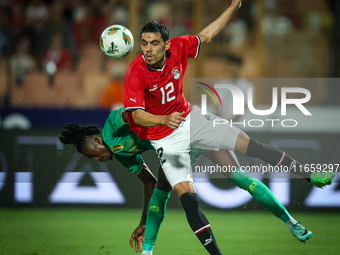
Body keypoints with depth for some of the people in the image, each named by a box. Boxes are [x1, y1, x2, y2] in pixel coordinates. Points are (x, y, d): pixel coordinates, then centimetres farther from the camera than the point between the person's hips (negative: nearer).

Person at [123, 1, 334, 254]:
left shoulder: (178, 47, -15)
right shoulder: (135, 74, -27)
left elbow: (205, 36, 4)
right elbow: (137, 116, -32)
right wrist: (166, 120, -50)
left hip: (189, 118, 4)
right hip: (164, 137, -4)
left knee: (247, 143, 1)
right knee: (187, 196, -16)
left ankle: (309, 175, 12)